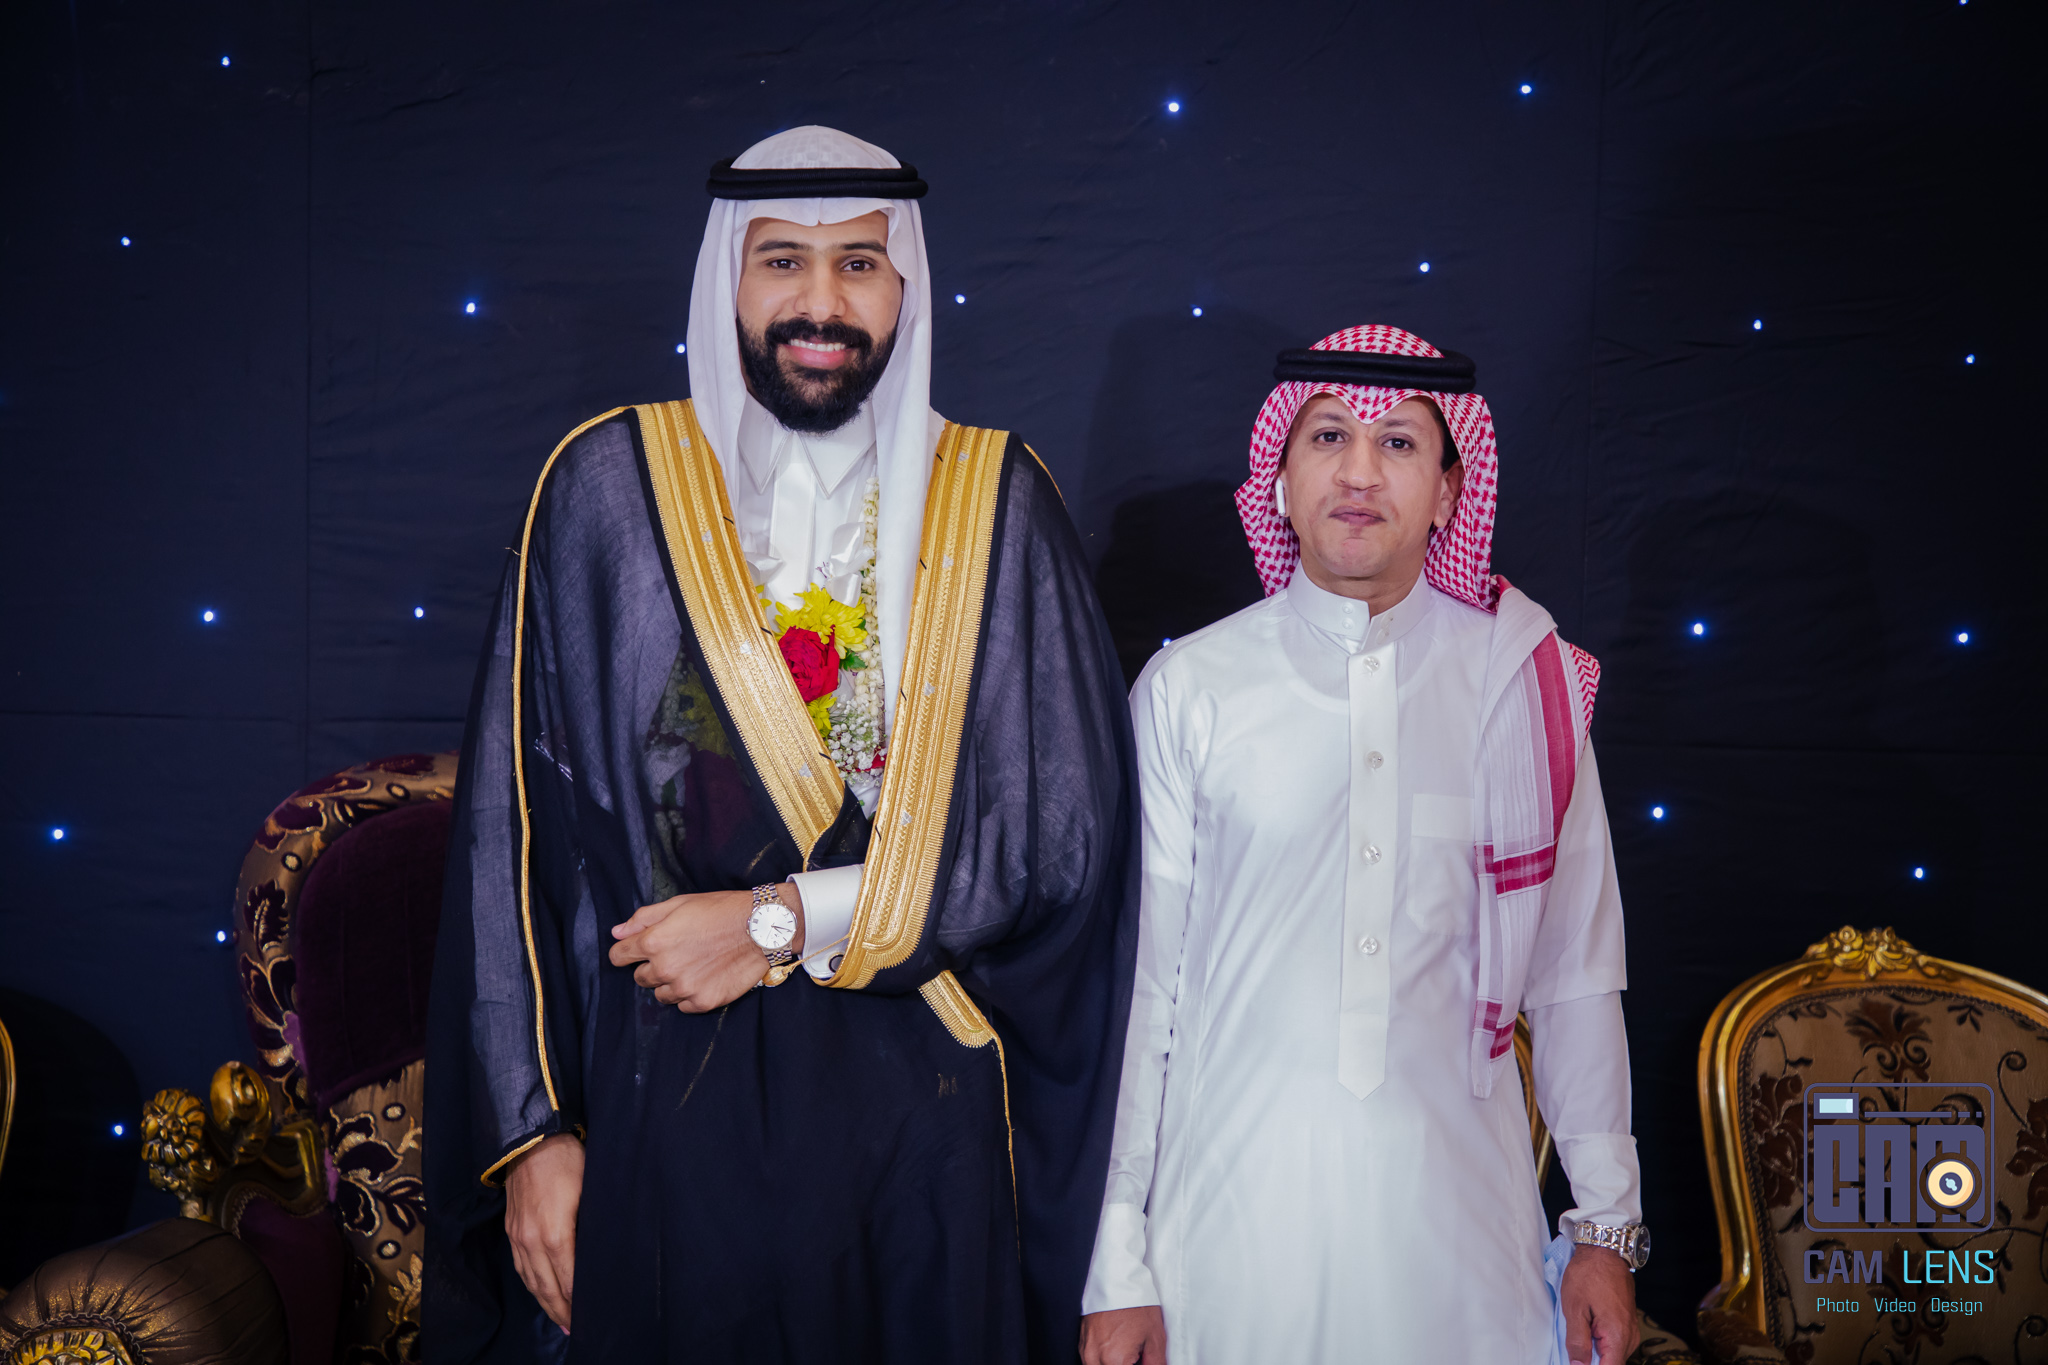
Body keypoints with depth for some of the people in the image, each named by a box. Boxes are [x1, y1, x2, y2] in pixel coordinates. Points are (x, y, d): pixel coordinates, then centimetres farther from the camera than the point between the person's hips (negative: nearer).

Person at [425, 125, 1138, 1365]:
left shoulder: (996, 502, 0)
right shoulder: (610, 484, -1)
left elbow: (1071, 830, -5)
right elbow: (521, 822, -1)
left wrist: (787, 921, -12)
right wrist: (533, 1122, -4)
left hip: (926, 1113, 1)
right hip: (669, 1094, 0)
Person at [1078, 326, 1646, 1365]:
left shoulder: (1530, 679, 1)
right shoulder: (1188, 688, -2)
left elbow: (1575, 972, 5)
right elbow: (1138, 982, -1)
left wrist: (1607, 1224, 6)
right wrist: (1119, 1266, -1)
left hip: (1457, 1211, 1)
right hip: (1231, 1212, -1)